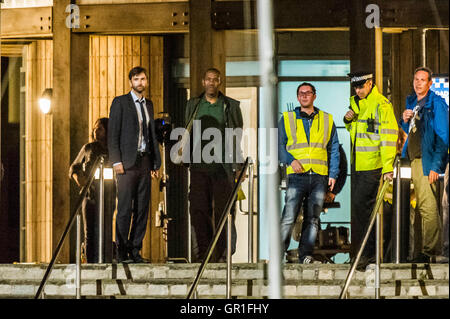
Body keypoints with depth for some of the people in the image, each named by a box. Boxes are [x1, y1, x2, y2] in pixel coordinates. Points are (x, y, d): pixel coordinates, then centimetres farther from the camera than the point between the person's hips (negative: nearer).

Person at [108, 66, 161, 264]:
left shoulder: (148, 105, 17)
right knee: (125, 208, -6)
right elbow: (113, 134, -5)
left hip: (145, 162, 6)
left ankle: (135, 250, 8)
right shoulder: (120, 102, -1)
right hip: (127, 163, -6)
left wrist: (156, 162, 13)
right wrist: (116, 161, -13)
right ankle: (122, 252, -3)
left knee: (142, 209, 4)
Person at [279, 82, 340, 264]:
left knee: (313, 218, 2)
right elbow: (279, 145, 8)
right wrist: (290, 160, -10)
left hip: (319, 176, 2)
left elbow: (334, 149, 15)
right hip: (297, 175, -2)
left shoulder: (327, 120, 15)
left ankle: (305, 254, 6)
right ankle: (278, 253, -8)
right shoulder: (287, 119, 11)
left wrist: (333, 174, 6)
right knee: (289, 216, -11)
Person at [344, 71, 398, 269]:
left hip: (372, 165, -8)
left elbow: (389, 136, -16)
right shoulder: (355, 103, 14)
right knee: (358, 206, 11)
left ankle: (366, 253, -6)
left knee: (361, 206, -11)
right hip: (357, 163, 8)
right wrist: (348, 120, 3)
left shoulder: (381, 105, -13)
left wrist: (387, 167, -21)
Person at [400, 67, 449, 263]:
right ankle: (423, 248, 14)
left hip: (426, 161, -8)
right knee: (421, 206, 9)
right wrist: (405, 121, 5)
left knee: (428, 206, -10)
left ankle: (430, 251, -8)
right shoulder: (412, 102, 17)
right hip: (413, 159, 8)